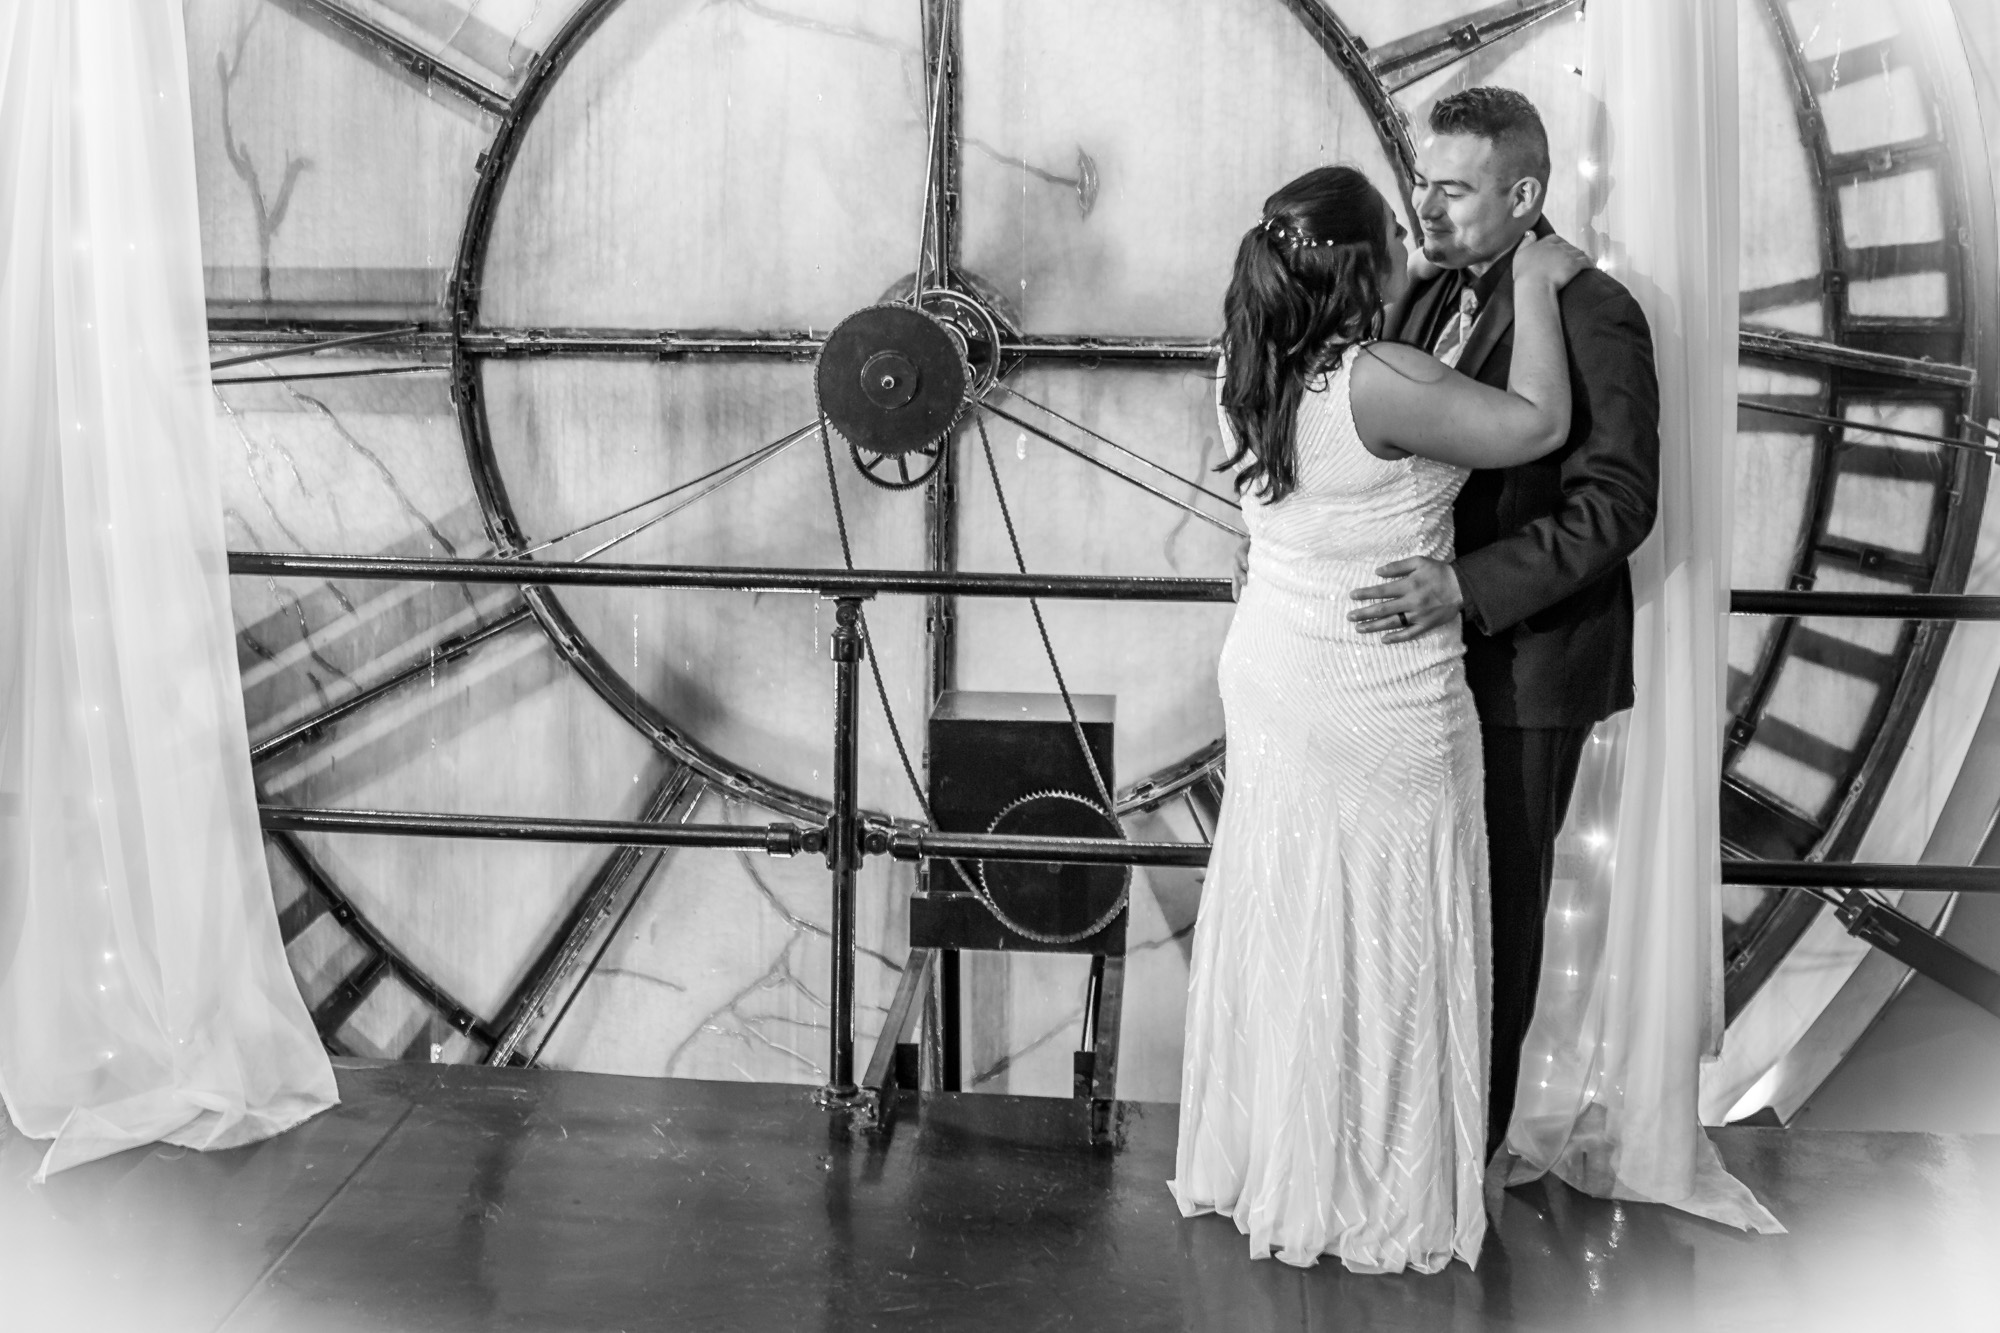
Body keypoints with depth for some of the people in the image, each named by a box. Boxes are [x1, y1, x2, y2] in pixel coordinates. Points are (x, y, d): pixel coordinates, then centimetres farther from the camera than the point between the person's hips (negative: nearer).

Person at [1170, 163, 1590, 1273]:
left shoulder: (1262, 372, 0)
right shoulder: (1377, 381, -25)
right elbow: (1538, 425, -21)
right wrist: (1533, 287, -8)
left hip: (1272, 674, 8)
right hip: (1378, 706, -8)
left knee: (1280, 922, 19)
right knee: (1372, 943, 7)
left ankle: (1251, 1160, 34)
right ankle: (1357, 1198, 21)